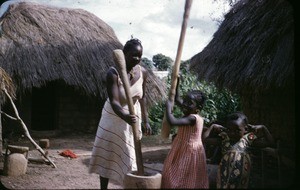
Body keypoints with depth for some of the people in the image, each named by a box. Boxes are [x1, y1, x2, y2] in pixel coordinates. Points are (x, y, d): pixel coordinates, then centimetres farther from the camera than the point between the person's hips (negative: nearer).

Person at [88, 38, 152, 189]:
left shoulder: (143, 72, -11)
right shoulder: (113, 73, -25)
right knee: (107, 154, 5)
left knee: (130, 155, 6)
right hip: (113, 117, -2)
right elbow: (114, 102, -33)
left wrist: (145, 121, 1)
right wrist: (125, 117, -52)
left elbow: (142, 97, 2)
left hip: (133, 116, 3)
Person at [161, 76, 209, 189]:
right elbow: (177, 99, 12)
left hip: (189, 152, -9)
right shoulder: (192, 114, 2)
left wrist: (168, 107, -22)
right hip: (184, 151, 9)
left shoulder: (192, 118, -25)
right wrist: (176, 82, 3)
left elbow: (172, 122, -36)